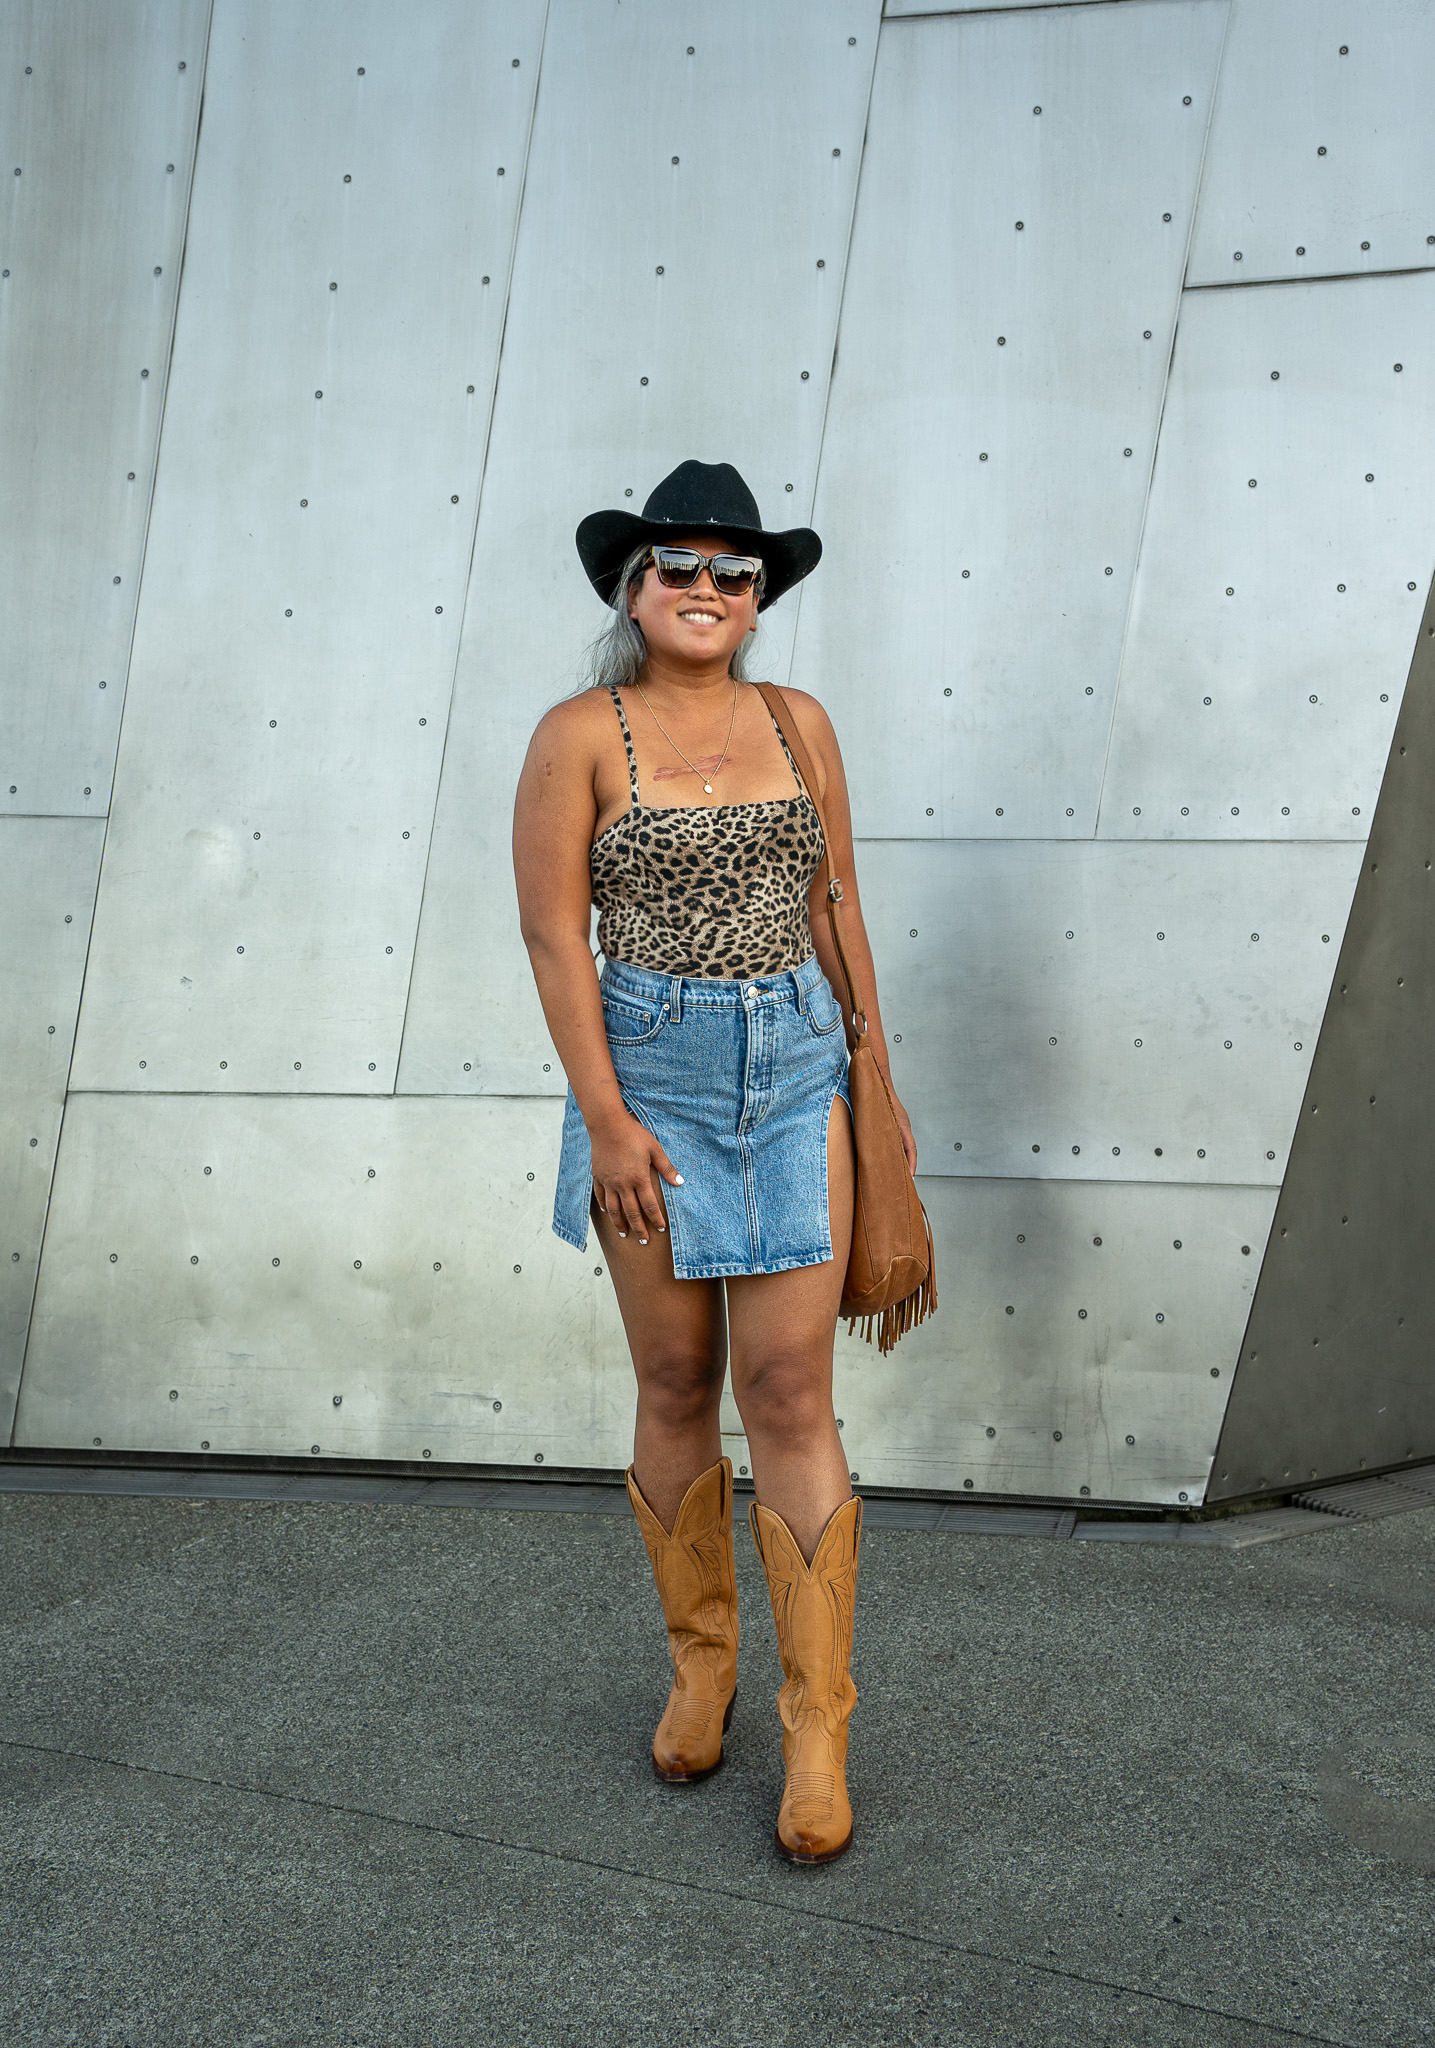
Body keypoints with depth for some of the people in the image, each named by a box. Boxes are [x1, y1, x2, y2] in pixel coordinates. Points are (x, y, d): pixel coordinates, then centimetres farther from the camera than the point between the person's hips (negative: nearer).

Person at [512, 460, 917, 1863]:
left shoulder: (799, 724, 7)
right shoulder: (581, 734, -4)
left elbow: (835, 906, 12)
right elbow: (553, 933, -6)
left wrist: (878, 1076, 12)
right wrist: (605, 1117, -11)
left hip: (796, 1064, 2)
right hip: (652, 1071, -2)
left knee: (791, 1393, -3)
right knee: (677, 1386, 7)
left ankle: (819, 1730, 3)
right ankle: (700, 1664, 26)